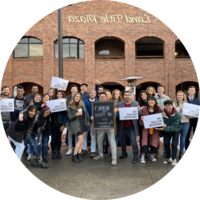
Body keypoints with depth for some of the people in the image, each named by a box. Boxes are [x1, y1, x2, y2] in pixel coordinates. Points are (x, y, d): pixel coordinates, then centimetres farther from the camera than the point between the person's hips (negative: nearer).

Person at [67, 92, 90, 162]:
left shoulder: (82, 103, 5)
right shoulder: (70, 106, -9)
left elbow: (86, 112, 13)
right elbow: (70, 117, -11)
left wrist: (88, 120, 13)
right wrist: (76, 114, -27)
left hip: (84, 123, 6)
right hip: (77, 125, -6)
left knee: (82, 140, 8)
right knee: (80, 140, -7)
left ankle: (79, 154, 18)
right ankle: (74, 156, 5)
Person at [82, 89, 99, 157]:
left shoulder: (98, 102, 2)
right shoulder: (85, 101, 6)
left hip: (93, 121, -2)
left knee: (93, 136, 2)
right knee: (84, 135, 9)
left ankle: (93, 151, 11)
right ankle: (84, 149, 25)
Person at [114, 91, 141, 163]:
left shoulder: (136, 104, -7)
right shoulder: (120, 104, -2)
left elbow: (139, 115, -4)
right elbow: (117, 115, -3)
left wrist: (138, 111, -26)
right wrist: (116, 111, -25)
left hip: (132, 125, -3)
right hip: (123, 125, 4)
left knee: (133, 140, -10)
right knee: (121, 139, 14)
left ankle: (135, 155, 3)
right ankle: (124, 153, 33)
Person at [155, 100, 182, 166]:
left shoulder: (177, 115, -27)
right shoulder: (162, 113, -18)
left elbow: (174, 127, -30)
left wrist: (164, 128, -40)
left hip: (175, 131, -3)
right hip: (166, 131, 3)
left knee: (174, 144, -10)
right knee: (166, 144, -3)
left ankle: (174, 159, 9)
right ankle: (168, 158, 17)